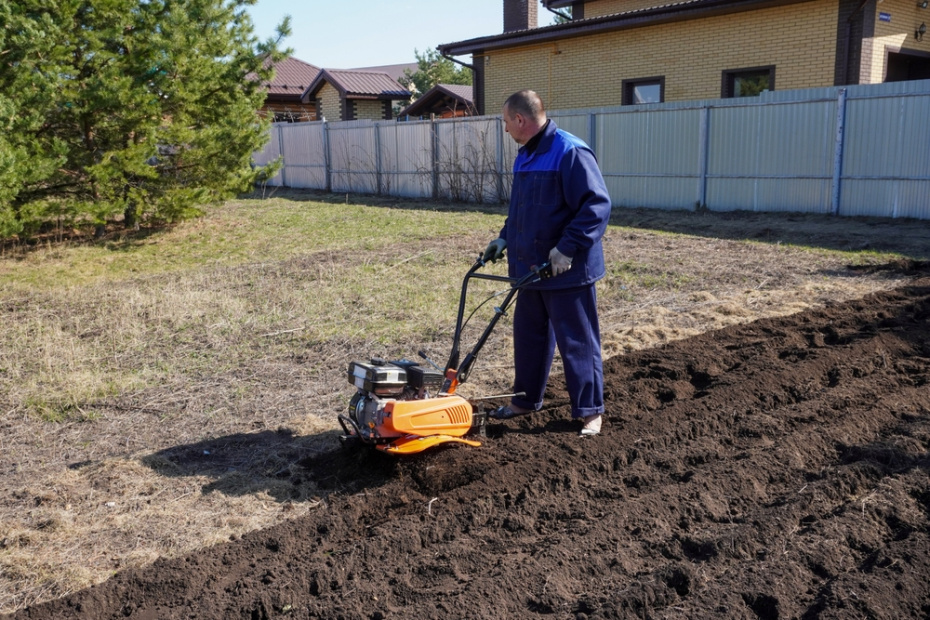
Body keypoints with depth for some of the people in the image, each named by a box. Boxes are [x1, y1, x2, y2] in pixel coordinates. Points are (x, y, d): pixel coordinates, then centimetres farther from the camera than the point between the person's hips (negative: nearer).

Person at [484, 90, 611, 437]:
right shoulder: (525, 156, 13)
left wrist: (568, 248, -27)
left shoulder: (570, 152, -17)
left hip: (567, 272, -9)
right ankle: (526, 399, 32)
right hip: (531, 267, 9)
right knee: (529, 336, 17)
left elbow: (597, 205, -23)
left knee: (577, 342, 1)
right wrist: (505, 238, 13)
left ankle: (589, 411, 13)